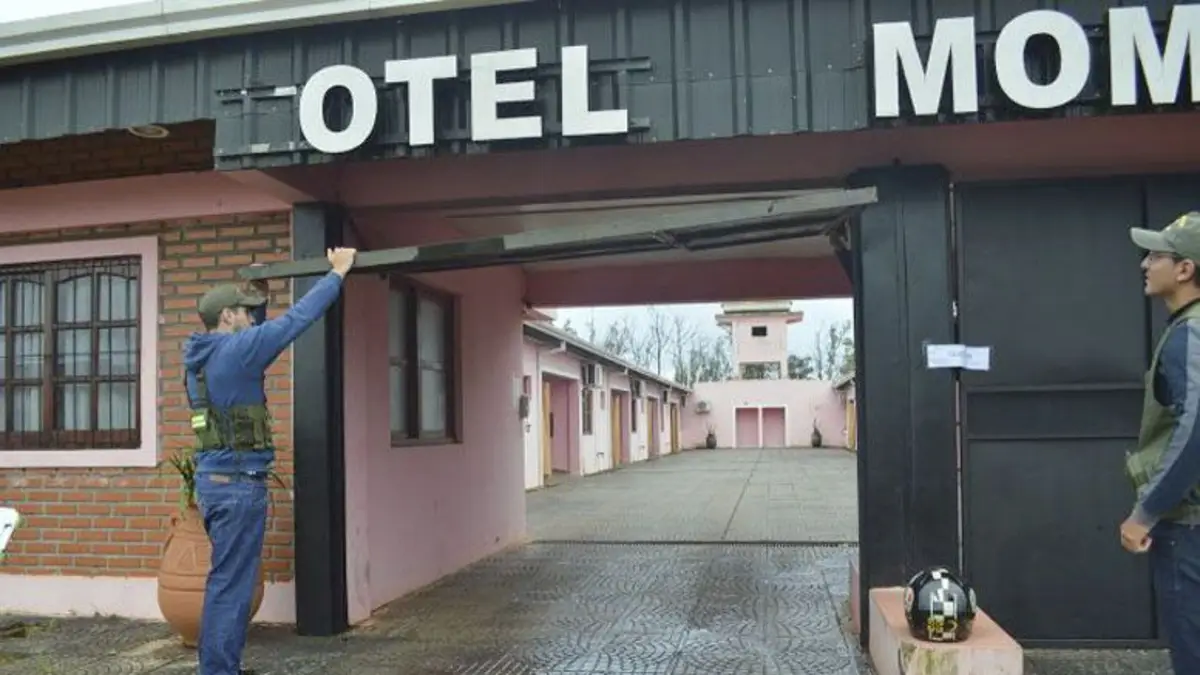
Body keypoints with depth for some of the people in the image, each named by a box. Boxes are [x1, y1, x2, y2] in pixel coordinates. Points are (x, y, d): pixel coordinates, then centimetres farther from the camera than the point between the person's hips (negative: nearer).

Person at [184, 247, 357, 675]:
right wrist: (337, 273, -7)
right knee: (232, 585, -5)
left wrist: (258, 294, 27)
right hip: (238, 483, -10)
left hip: (217, 479, 10)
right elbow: (296, 320, -14)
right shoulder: (233, 351, -15)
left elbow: (255, 333, 30)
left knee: (225, 581, 16)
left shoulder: (204, 355, 12)